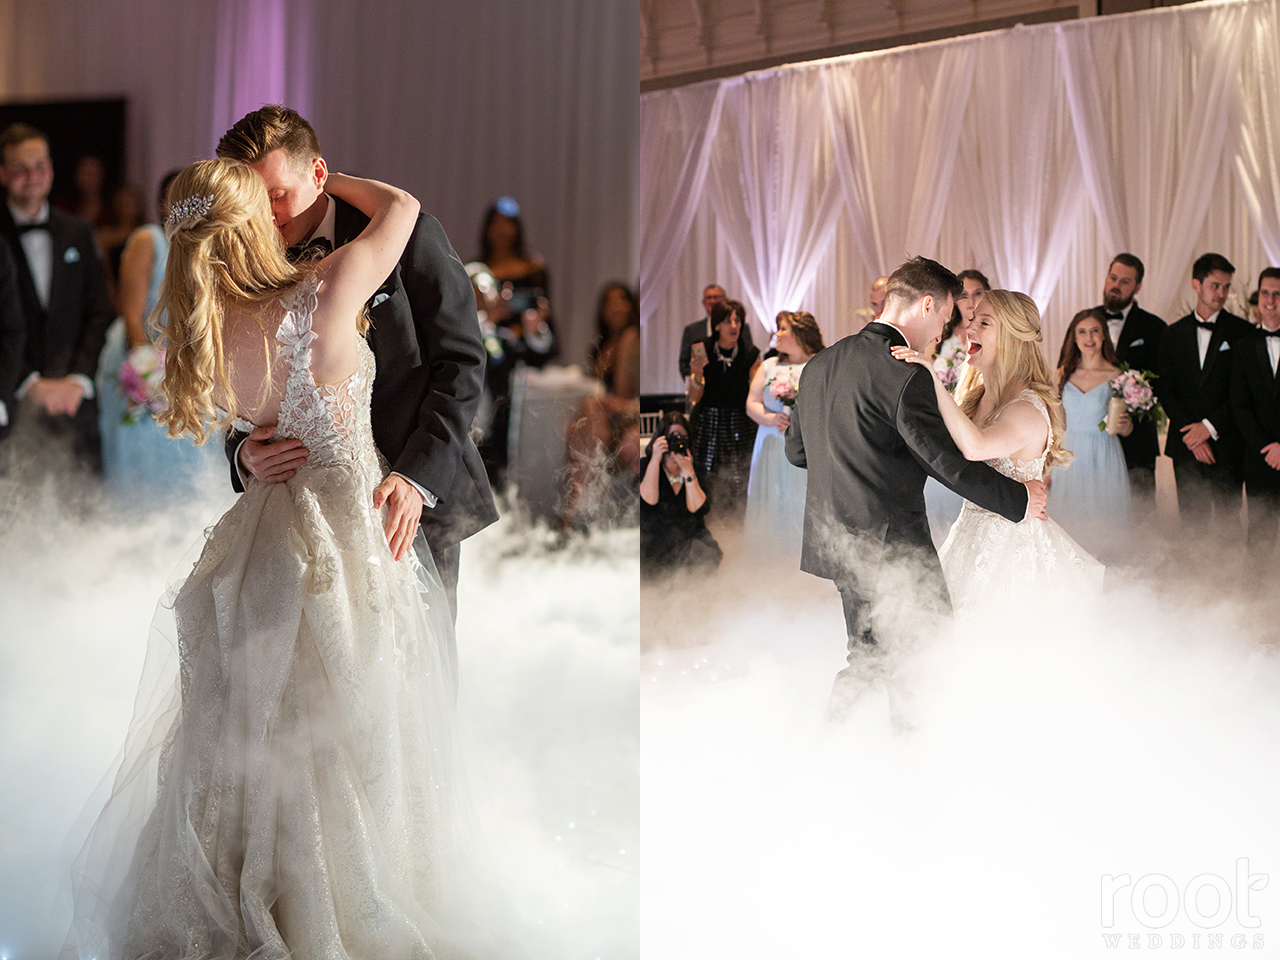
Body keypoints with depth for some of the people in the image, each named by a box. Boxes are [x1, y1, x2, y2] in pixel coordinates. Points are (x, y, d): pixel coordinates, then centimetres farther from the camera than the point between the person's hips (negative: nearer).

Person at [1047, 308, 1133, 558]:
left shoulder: (1117, 377, -6)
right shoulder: (1064, 375, 4)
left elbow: (1126, 431, 0)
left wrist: (1124, 423, -23)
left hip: (1103, 460, -3)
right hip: (1070, 458, 3)